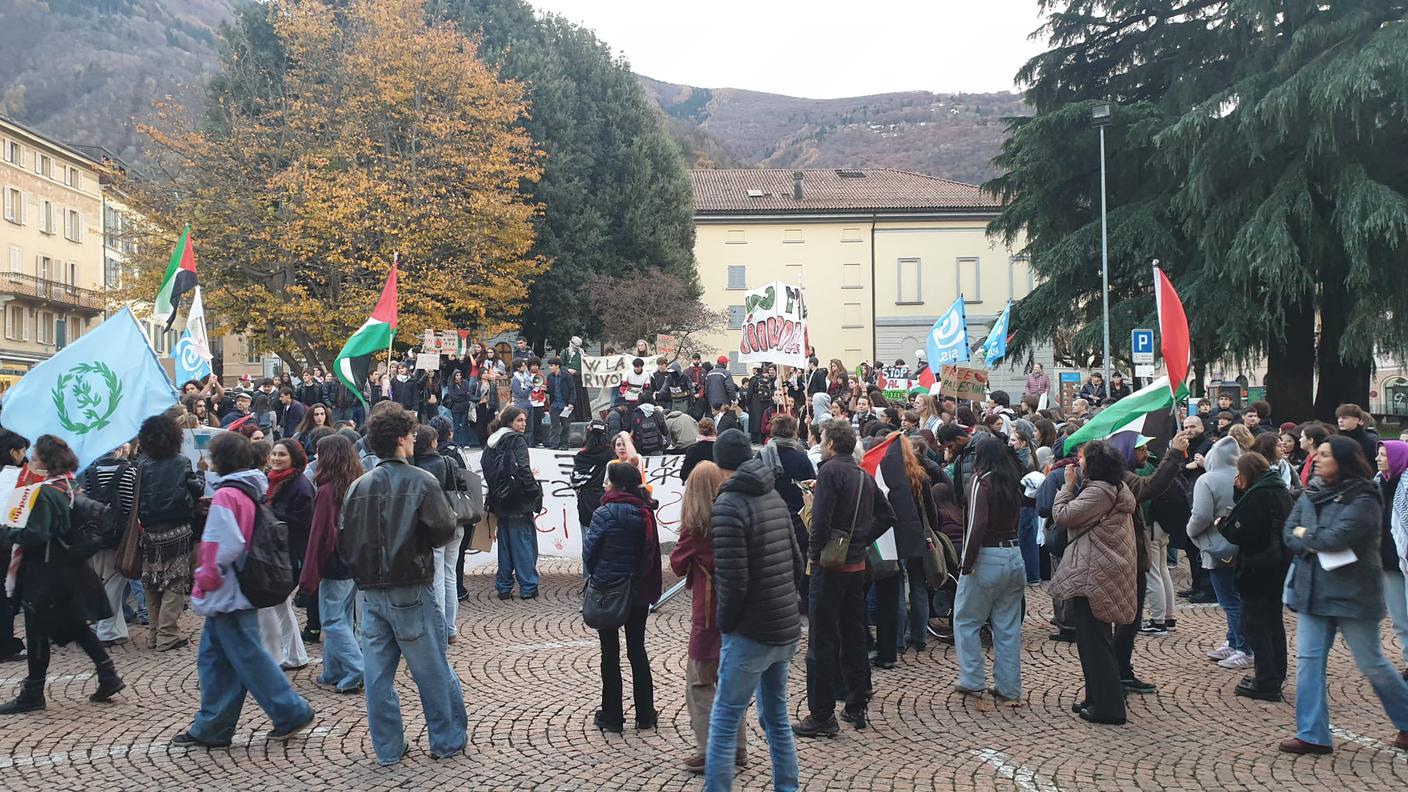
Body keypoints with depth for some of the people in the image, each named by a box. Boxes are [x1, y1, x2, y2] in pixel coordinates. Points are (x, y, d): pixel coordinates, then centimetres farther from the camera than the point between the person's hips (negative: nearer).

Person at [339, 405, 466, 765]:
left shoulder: (358, 486, 4)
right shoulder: (421, 481, -9)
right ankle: (447, 739, 17)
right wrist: (449, 516, 6)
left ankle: (388, 747, 16)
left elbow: (344, 542, 4)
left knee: (378, 672, 9)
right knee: (432, 670, 8)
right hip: (411, 590, -4)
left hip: (370, 593, 4)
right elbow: (443, 532, -14)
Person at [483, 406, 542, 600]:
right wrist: (535, 492, -13)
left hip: (500, 500, 7)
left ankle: (503, 587, 15)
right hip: (518, 499, -7)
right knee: (524, 541, -1)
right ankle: (528, 587, 2)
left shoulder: (491, 442, 14)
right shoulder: (517, 440, -10)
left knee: (505, 543, 13)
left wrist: (494, 494, 15)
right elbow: (522, 469, -20)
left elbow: (485, 468, 14)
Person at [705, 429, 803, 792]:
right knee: (776, 717, 17)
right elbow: (796, 562, 12)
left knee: (724, 720, 2)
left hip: (751, 634, -7)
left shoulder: (728, 505, -15)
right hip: (786, 628, 7)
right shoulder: (774, 497, 7)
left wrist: (726, 623, -6)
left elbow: (732, 581, -20)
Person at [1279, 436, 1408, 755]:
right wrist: (1317, 544, -16)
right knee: (1308, 659, 2)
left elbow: (1336, 538, -25)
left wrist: (1305, 533, -9)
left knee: (1372, 663, 5)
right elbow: (1289, 533, 1)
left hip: (1352, 593, -6)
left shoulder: (1363, 500, -14)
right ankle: (1312, 735, 7)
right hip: (1312, 590, 6)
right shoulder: (1311, 494, 7)